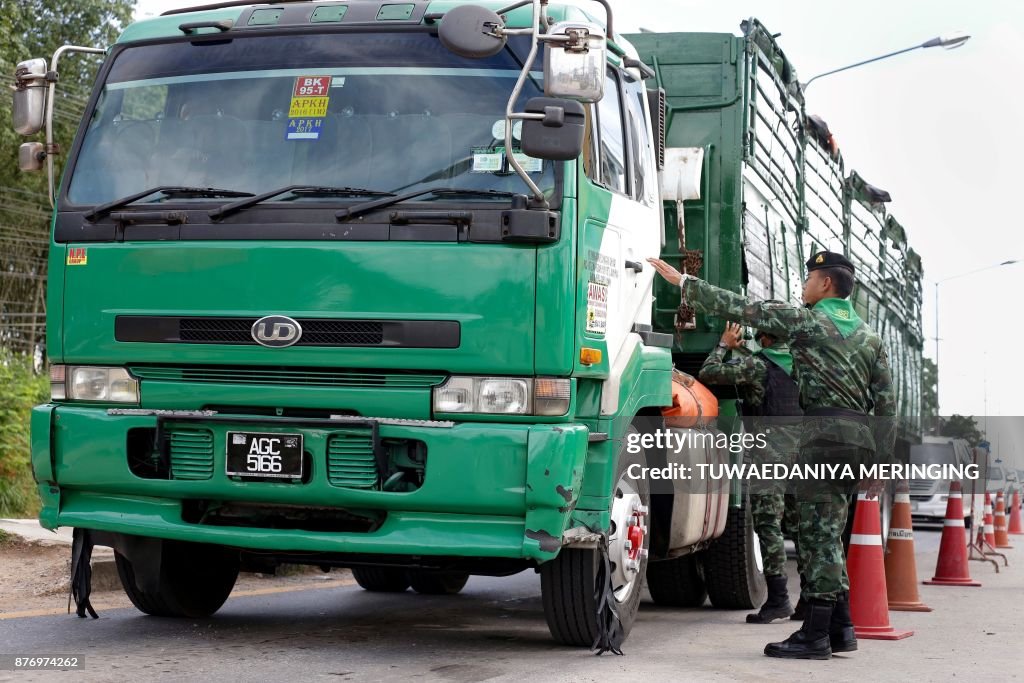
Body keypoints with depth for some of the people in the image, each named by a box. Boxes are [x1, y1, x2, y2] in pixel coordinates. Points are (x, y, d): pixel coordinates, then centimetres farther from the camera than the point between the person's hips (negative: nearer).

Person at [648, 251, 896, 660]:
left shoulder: (806, 320, -3)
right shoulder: (868, 335, 16)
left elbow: (738, 307, -4)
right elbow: (886, 403, 13)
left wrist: (681, 281, 3)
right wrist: (880, 460, 17)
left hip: (826, 432, -7)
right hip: (861, 436, 7)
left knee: (819, 535, -6)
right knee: (826, 536, 14)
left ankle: (815, 636, -6)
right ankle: (840, 629, 15)